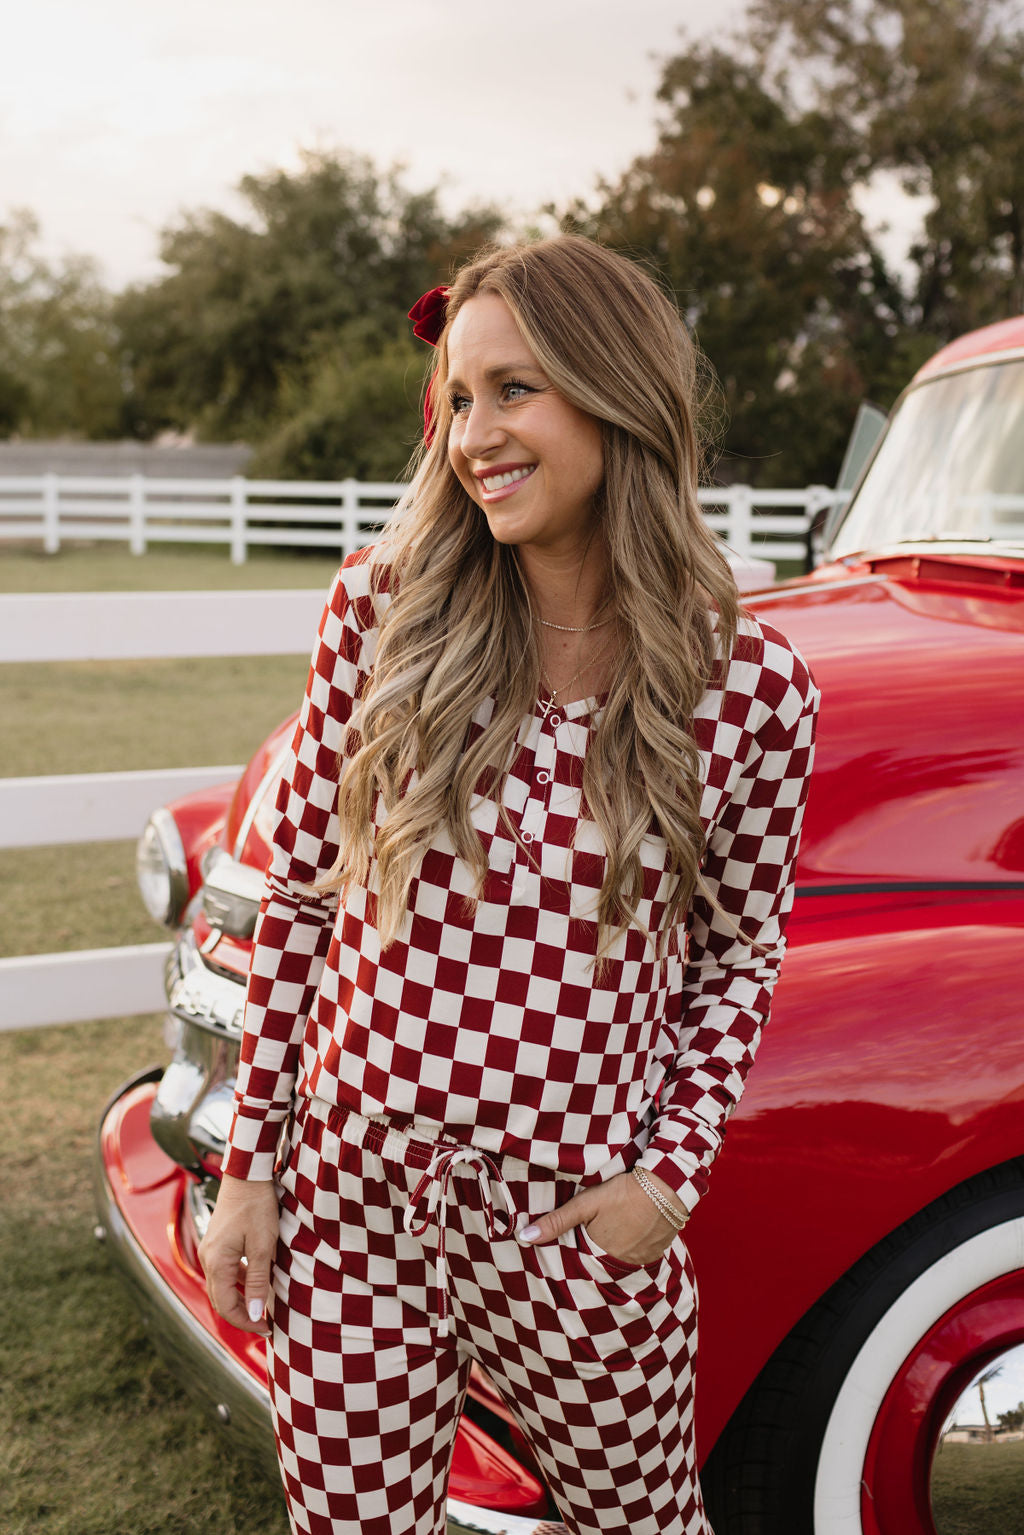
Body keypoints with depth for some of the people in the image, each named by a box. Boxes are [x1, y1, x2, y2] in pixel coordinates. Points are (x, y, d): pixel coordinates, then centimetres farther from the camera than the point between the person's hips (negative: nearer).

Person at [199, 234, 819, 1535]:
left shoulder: (753, 689, -9)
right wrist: (248, 1161, 2)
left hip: (580, 1234, 0)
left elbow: (742, 955, 4)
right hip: (347, 1217, 1)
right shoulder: (381, 610, -6)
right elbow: (298, 893, 0)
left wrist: (672, 1172, -6)